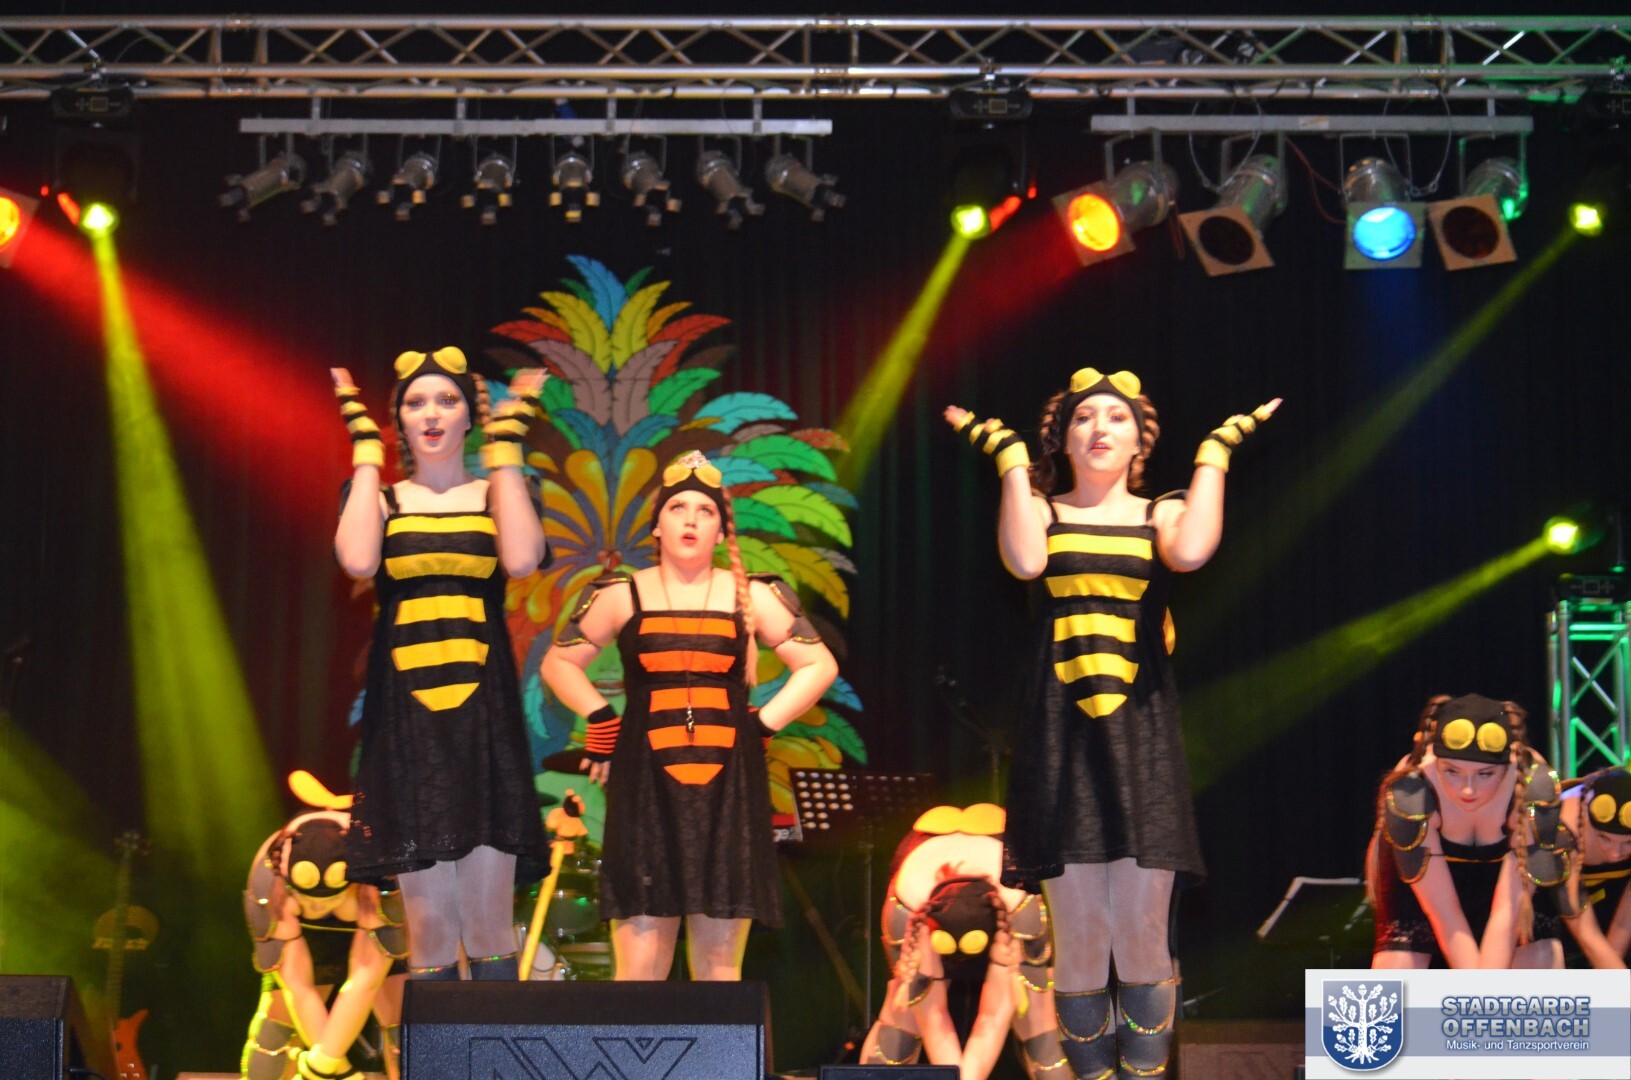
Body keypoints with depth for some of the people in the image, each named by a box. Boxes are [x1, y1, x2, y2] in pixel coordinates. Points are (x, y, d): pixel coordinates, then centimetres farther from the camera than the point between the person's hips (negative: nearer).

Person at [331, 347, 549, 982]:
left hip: (485, 715, 0)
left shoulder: (497, 495, 11)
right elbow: (358, 560, -12)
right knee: (428, 928, -1)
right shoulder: (380, 499, 11)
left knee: (488, 930, -2)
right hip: (407, 719, 0)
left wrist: (504, 447, -2)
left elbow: (521, 559, -11)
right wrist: (367, 452, -2)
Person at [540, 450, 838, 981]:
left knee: (720, 964, -1)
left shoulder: (752, 596, 11)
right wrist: (602, 721, 6)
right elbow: (558, 663, 18)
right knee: (640, 964, -7)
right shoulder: (622, 596, 11)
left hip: (728, 787, 1)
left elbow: (820, 666, 12)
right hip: (646, 790, -1)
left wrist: (763, 725, 3)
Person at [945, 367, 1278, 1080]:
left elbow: (1191, 551, -13)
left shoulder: (1160, 515, 12)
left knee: (1142, 933, -4)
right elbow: (1025, 561, -13)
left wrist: (1213, 455, -2)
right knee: (1078, 936, -1)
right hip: (1061, 728, 0)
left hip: (1139, 727, 0)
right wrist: (1011, 459, -4)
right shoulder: (1043, 510, 11)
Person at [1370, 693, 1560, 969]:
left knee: (1544, 954, -17)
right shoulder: (1409, 794, -37)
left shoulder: (1535, 784, -36)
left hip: (1499, 872, 1)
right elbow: (1443, 913, -32)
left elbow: (1508, 908, -33)